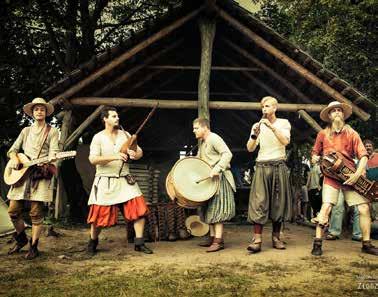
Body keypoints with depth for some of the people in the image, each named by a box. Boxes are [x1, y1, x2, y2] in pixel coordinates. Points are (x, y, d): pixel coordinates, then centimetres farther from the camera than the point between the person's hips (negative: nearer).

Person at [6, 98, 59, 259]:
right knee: (13, 211, 4)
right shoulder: (26, 131, 19)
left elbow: (54, 151, -6)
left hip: (41, 174, -4)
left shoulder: (52, 131, 7)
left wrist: (49, 160, -28)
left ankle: (33, 247, 7)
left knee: (36, 213, -5)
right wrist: (15, 159, -3)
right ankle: (21, 239, 27)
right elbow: (12, 149, 19)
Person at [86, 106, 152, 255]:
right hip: (105, 181, -3)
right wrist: (114, 157, -25)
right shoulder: (98, 138, -3)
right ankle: (93, 242, 27)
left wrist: (135, 154, -16)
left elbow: (140, 151, 9)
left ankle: (139, 243, 4)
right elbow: (93, 159, -14)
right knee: (100, 214, 1)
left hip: (125, 180, 4)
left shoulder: (125, 135, 9)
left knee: (139, 209, -7)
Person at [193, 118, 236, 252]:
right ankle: (212, 237, 19)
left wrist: (217, 169, -32)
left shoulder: (214, 138, -13)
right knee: (209, 209, 11)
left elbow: (227, 154, -24)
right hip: (208, 179, 10)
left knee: (217, 208, -11)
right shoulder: (202, 142, 16)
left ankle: (219, 241, -10)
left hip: (219, 178, -10)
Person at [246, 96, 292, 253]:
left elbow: (285, 141, -10)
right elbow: (250, 149, 2)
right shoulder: (257, 125, 12)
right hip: (262, 166, 1)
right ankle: (257, 240, -12)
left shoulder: (283, 123, 9)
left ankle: (276, 237, 14)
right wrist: (254, 135, -16)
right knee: (258, 203, -9)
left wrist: (272, 127, -18)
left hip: (279, 166, 0)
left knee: (278, 202, 3)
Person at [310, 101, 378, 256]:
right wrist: (314, 158, -6)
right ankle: (317, 243, -12)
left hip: (350, 177, 2)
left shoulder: (351, 133, 8)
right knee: (326, 206, -18)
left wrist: (357, 174, -14)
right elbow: (315, 153, 19)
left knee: (364, 208, -4)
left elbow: (363, 156, 1)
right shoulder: (323, 134, 9)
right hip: (331, 176, -1)